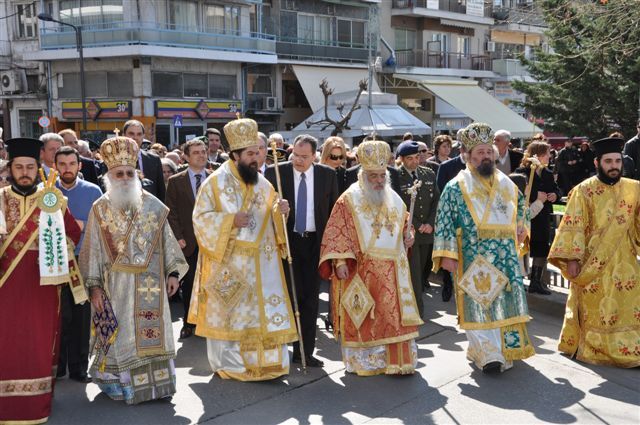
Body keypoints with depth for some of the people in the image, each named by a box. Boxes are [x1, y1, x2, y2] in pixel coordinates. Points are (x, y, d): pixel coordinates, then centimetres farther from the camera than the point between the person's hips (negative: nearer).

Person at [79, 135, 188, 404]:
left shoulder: (153, 205, 3)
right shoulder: (100, 209, 0)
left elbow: (167, 240, 6)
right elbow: (92, 250, 0)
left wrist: (173, 272, 0)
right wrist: (94, 285, -5)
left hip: (151, 283, 1)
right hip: (117, 284, -1)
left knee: (153, 331, 5)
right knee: (121, 335, 4)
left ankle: (156, 380, 17)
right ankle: (122, 384, 17)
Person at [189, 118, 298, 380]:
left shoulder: (262, 183, 9)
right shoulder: (215, 182, -6)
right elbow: (201, 218, -7)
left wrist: (279, 211, -8)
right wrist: (230, 220, -20)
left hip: (260, 262, 5)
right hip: (227, 261, -4)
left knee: (263, 308, 5)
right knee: (227, 311, 2)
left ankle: (264, 361, 16)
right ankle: (226, 364, 16)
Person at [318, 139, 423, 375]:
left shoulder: (394, 199, 11)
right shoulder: (349, 200, -4)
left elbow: (404, 224, 24)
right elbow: (336, 232, -8)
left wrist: (407, 237, 3)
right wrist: (340, 261, -17)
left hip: (392, 271, 4)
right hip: (359, 270, -4)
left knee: (394, 314, 5)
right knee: (362, 317, 2)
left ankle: (397, 361, 14)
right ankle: (361, 362, 15)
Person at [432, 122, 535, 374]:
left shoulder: (506, 184, 13)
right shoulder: (456, 187, -2)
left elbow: (521, 206, 30)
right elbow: (445, 222, -7)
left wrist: (521, 226, 12)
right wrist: (447, 254, -14)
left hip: (506, 257, 5)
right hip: (474, 258, -5)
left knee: (507, 301, 6)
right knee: (479, 304, -5)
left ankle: (506, 348, 20)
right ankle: (487, 354, -1)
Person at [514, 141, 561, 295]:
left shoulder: (548, 174, 12)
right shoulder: (522, 172, -11)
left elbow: (556, 189, 18)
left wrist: (555, 195, -4)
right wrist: (535, 196, -23)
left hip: (543, 218, 7)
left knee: (542, 250, 10)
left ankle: (537, 282, 20)